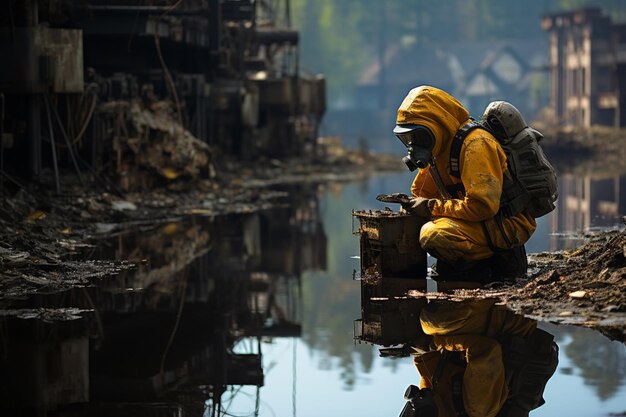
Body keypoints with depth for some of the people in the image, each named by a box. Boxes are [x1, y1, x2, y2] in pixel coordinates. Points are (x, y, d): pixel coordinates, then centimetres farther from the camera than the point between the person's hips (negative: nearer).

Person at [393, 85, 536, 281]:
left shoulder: (475, 144, -20)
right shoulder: (441, 148, 9)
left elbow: (483, 206, -28)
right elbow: (421, 193, 20)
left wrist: (432, 208, -21)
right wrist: (410, 206, -3)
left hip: (510, 223, -10)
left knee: (434, 235, -30)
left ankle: (503, 259, -12)